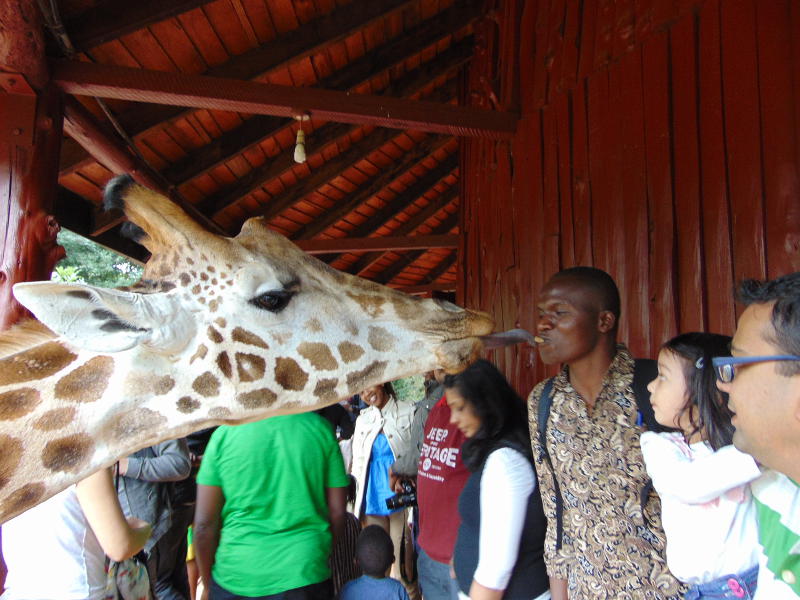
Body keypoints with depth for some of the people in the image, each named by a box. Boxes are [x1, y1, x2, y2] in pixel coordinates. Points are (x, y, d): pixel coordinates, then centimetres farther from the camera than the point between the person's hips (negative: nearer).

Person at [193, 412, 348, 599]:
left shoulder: (224, 433, -6)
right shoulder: (320, 427, -5)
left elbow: (204, 523, -4)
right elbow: (337, 513, -2)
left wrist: (208, 584, 10)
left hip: (237, 577, 1)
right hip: (304, 576, 0)